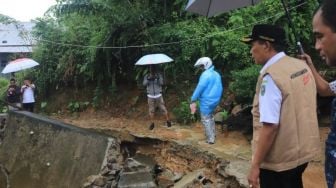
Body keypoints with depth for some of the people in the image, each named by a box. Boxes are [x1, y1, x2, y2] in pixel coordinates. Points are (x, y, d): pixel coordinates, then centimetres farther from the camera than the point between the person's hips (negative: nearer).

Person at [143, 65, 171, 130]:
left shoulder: (159, 75, -2)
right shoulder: (147, 76, 1)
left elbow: (161, 83, -15)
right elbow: (144, 84, -13)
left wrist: (157, 78, -33)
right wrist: (149, 79, -31)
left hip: (158, 95, -1)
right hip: (150, 96, 1)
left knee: (164, 109, 0)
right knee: (151, 110, 6)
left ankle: (168, 121, 17)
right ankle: (152, 123, 21)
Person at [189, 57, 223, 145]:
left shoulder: (206, 74, -18)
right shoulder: (217, 74, 8)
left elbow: (199, 88, -19)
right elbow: (220, 88, 13)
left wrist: (193, 100, -14)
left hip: (206, 101, -8)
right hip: (214, 100, 8)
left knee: (206, 119, 1)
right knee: (210, 117, 23)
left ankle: (210, 139, 3)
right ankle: (213, 134, 33)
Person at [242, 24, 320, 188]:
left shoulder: (270, 76, -24)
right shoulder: (301, 66, 2)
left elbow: (270, 126, -27)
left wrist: (255, 165, -20)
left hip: (279, 159, -7)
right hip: (303, 150, 8)